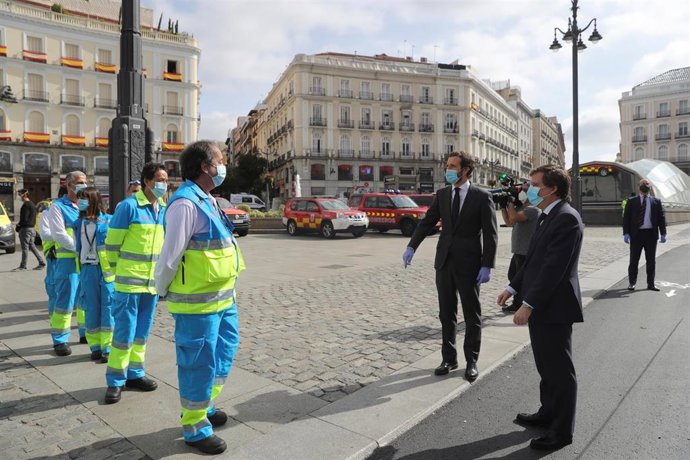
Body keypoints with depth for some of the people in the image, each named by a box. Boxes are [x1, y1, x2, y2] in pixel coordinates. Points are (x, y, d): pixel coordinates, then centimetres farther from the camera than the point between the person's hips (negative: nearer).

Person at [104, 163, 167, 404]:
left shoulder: (164, 210, 7)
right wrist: (119, 269, 2)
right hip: (129, 280, -6)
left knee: (142, 332, 14)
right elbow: (112, 242, -6)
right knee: (124, 332, 0)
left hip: (152, 281, 6)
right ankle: (115, 381, 13)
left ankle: (135, 374, 27)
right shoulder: (128, 206, -12)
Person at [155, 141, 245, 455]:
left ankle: (205, 406, 43)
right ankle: (194, 427, 24)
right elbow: (170, 254, -17)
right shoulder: (186, 203, -20)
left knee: (222, 355, 22)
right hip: (197, 301, -10)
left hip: (222, 297, 10)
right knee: (198, 362, 5)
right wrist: (162, 291, -6)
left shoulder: (208, 200, 12)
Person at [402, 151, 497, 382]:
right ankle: (449, 358, 27)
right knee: (446, 314, 12)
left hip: (469, 264, -4)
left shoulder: (482, 197, -7)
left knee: (472, 315, 9)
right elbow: (427, 222, 3)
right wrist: (411, 246, -10)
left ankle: (471, 361, 25)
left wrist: (487, 266, -14)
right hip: (445, 261, 4)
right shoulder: (442, 194, 5)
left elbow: (490, 234, -8)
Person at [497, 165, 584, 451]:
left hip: (553, 307, -10)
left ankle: (562, 431, 20)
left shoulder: (566, 218, -19)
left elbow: (555, 266, -25)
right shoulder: (547, 216, 13)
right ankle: (548, 413, 38)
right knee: (546, 365, 22)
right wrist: (514, 287, 14)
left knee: (560, 369, 5)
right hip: (540, 306, 10)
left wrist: (528, 304, -25)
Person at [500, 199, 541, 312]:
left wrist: (510, 203, -14)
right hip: (519, 251, 10)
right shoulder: (522, 208, 13)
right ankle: (517, 304, 31)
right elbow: (509, 222, 16)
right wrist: (503, 207, 8)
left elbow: (514, 217, -29)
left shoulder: (533, 209, -17)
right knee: (513, 276, 18)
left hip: (527, 253, -10)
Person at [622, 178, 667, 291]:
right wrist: (626, 233, -9)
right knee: (634, 260, 3)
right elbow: (626, 218, 0)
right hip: (636, 234, -2)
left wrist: (663, 233, -1)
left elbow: (661, 217, 7)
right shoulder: (632, 201, 4)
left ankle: (650, 284, 17)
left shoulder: (656, 201, 8)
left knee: (651, 260, 7)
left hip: (651, 234, 2)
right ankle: (631, 283, 13)